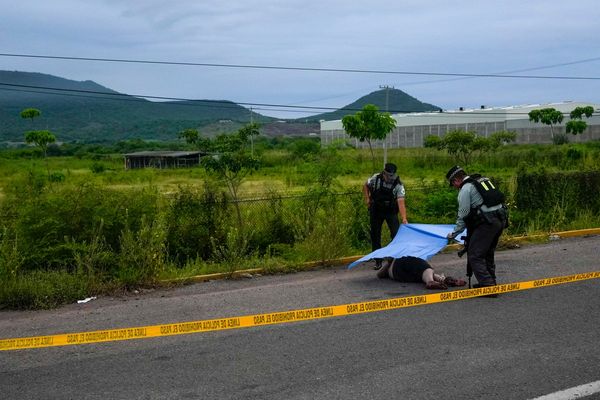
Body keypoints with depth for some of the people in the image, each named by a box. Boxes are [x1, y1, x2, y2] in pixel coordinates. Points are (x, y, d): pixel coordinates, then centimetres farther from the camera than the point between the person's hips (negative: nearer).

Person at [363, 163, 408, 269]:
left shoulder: (398, 185, -20)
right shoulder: (376, 178, -13)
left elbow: (401, 202, -30)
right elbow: (366, 186, 8)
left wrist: (404, 219, -41)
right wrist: (367, 198, -4)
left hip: (391, 211, -2)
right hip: (376, 211, 2)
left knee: (396, 234, -13)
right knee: (375, 236, 5)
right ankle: (378, 261, 15)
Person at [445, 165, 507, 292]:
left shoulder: (465, 189, -5)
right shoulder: (483, 180, 21)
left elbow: (463, 215, -5)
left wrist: (454, 233, 5)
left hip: (487, 223, -9)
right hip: (501, 219, 9)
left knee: (474, 255, -6)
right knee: (488, 253, 22)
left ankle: (487, 285, -12)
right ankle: (490, 283, 30)